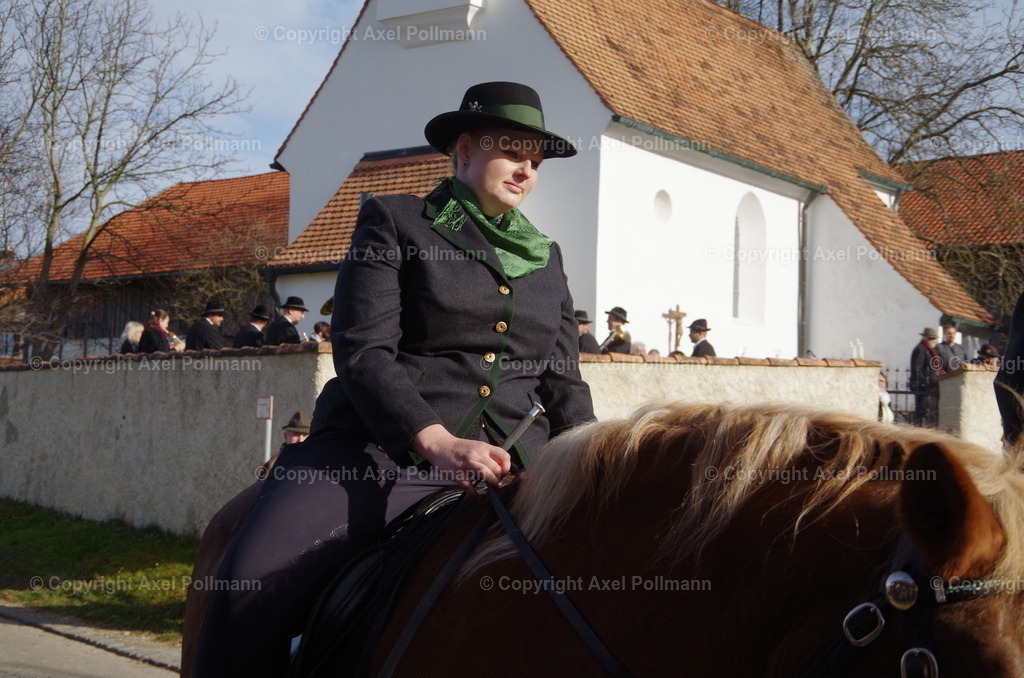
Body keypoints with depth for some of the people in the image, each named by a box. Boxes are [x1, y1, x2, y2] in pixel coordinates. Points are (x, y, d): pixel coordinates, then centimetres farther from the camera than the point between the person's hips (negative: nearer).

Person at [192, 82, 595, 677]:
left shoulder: (547, 257, 21)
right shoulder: (395, 221, 7)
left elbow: (564, 381, 20)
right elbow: (362, 351, -5)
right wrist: (438, 442, -21)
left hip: (505, 467, 5)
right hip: (374, 450, -4)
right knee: (253, 582, -27)